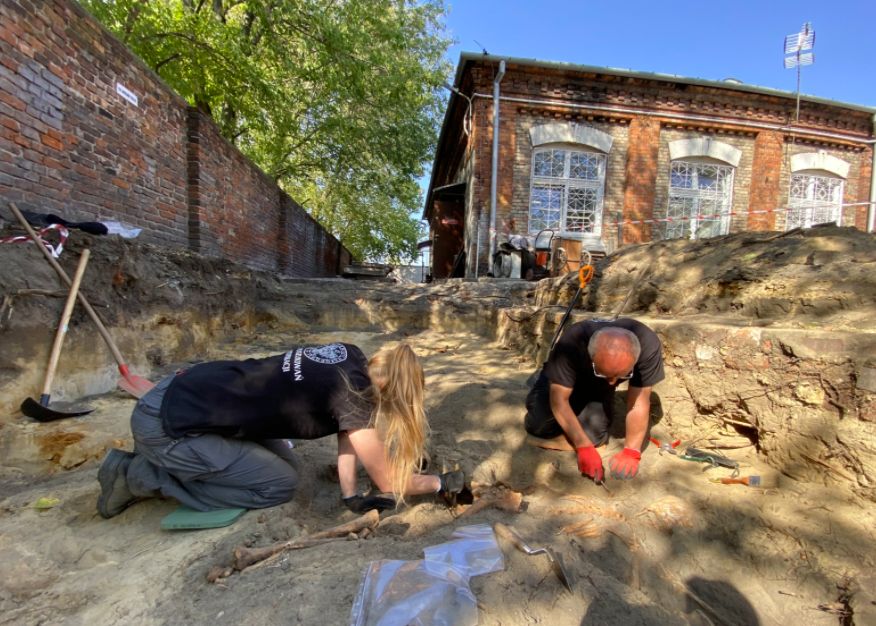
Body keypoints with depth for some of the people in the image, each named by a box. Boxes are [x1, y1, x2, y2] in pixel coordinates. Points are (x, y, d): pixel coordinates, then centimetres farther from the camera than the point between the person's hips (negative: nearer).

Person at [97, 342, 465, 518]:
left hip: (187, 389, 9)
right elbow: (388, 481, -14)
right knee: (280, 484, -3)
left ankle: (160, 460, 22)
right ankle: (138, 476, 6)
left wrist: (351, 496, 2)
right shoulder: (351, 392, -24)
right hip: (166, 424, -8)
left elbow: (348, 431, 8)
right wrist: (443, 483, 1)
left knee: (281, 459, 13)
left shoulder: (351, 359, -1)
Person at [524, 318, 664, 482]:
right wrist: (584, 447, -39)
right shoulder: (572, 343, -41)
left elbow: (639, 401, -26)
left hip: (599, 389, 1)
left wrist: (631, 452, -29)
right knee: (538, 427, -18)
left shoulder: (648, 345, -36)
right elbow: (558, 399, -35)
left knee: (594, 434, -20)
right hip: (564, 379, -1)